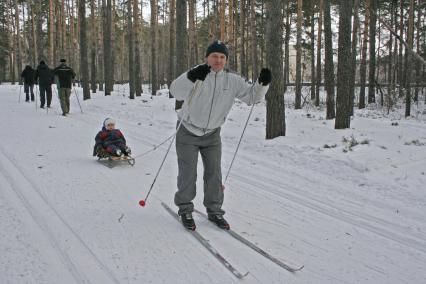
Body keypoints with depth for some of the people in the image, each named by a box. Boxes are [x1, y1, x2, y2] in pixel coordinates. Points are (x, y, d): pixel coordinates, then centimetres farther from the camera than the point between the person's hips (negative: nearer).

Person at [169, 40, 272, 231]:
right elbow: (176, 92, -34)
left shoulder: (232, 81, -5)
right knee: (188, 173, 2)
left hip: (212, 134, 4)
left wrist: (262, 83, -25)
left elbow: (252, 95, -4)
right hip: (188, 132, -3)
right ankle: (185, 210, 19)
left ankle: (214, 211, 22)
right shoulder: (197, 74, -18)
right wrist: (191, 77, -54)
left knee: (214, 173, 8)